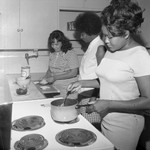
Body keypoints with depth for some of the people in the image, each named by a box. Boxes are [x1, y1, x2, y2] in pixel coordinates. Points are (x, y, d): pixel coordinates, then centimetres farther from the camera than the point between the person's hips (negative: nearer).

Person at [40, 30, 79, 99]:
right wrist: (44, 78, -2)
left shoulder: (71, 53, -8)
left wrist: (55, 77, -15)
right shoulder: (52, 53, 9)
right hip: (55, 87, 4)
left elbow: (74, 73, -12)